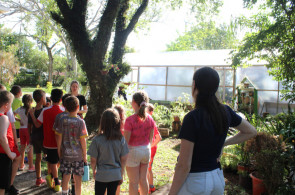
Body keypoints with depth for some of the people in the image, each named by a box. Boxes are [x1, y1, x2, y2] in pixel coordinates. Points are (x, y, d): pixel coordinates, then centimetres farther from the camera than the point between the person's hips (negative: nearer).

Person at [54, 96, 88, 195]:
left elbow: (59, 137, 0)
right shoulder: (80, 122, -13)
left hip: (65, 154, 3)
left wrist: (59, 151, 13)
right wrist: (85, 154, 1)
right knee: (78, 179, 9)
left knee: (65, 177, 16)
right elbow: (83, 140, -10)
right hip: (78, 155, -3)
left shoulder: (61, 120, -5)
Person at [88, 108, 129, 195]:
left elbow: (93, 160, -8)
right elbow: (123, 160, -3)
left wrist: (94, 171, 12)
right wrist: (121, 175, 11)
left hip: (101, 175, -2)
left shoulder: (97, 140, -16)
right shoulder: (121, 139, -10)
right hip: (116, 175, 2)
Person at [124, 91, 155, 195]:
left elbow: (126, 140, -16)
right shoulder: (150, 119, -3)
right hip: (146, 150, 6)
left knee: (133, 181, 8)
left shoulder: (130, 120, -19)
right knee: (144, 179, 18)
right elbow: (151, 138, 6)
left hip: (133, 151, -5)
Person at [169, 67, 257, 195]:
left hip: (194, 180, -6)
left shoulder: (192, 118, -23)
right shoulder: (225, 112, -3)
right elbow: (251, 132, 14)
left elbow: (184, 166, -21)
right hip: (217, 177, 7)